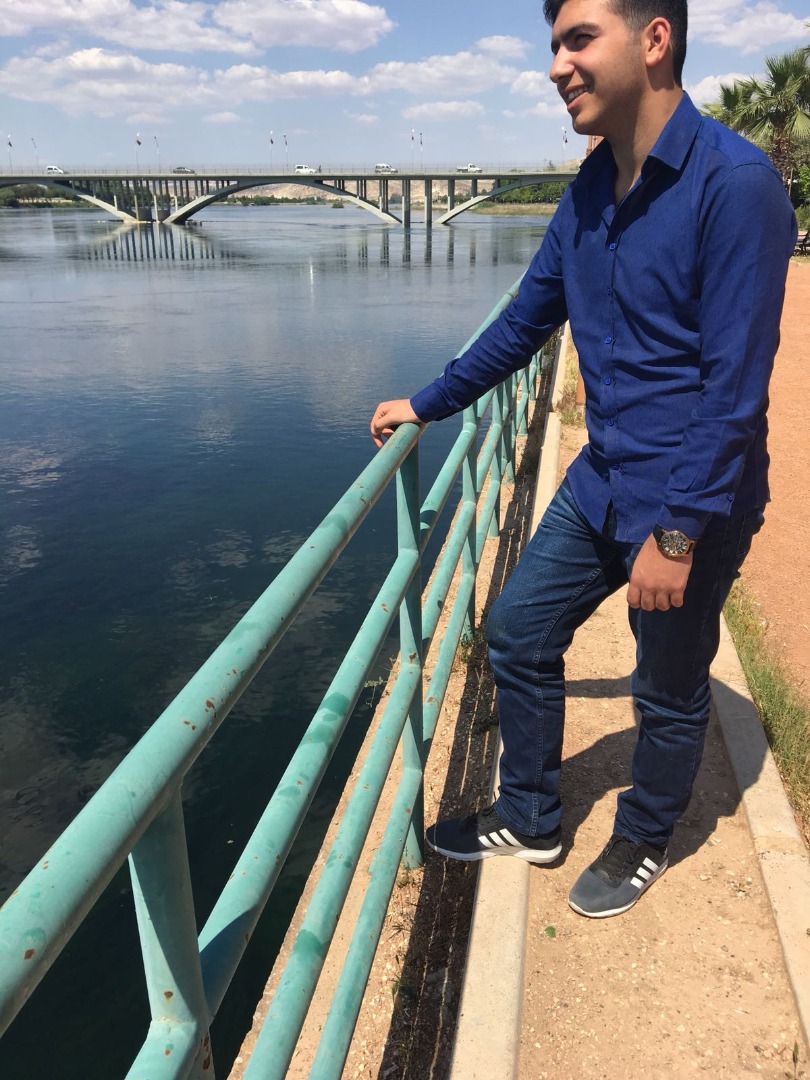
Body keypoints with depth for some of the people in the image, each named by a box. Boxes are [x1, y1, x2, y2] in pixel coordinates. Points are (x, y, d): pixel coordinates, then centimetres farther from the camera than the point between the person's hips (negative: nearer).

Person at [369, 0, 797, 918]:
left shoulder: (734, 183, -19)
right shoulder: (592, 187, 5)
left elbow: (733, 386, -21)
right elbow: (525, 321, 13)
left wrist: (676, 534, -21)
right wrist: (427, 406, 15)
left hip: (690, 500, -7)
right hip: (602, 481, 8)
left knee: (668, 690, 11)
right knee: (517, 629, 12)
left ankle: (644, 841, 39)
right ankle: (530, 821, 32)